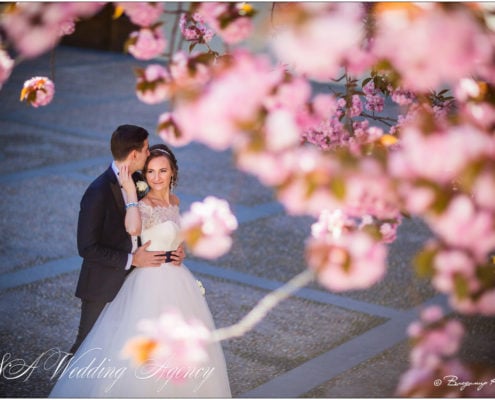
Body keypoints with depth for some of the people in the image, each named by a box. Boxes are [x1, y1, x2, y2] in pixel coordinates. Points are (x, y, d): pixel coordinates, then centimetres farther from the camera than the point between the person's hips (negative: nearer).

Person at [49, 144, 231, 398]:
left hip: (177, 283, 8)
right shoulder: (144, 205, -16)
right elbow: (133, 228, -41)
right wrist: (131, 191, -32)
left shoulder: (174, 201, 7)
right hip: (152, 284, -8)